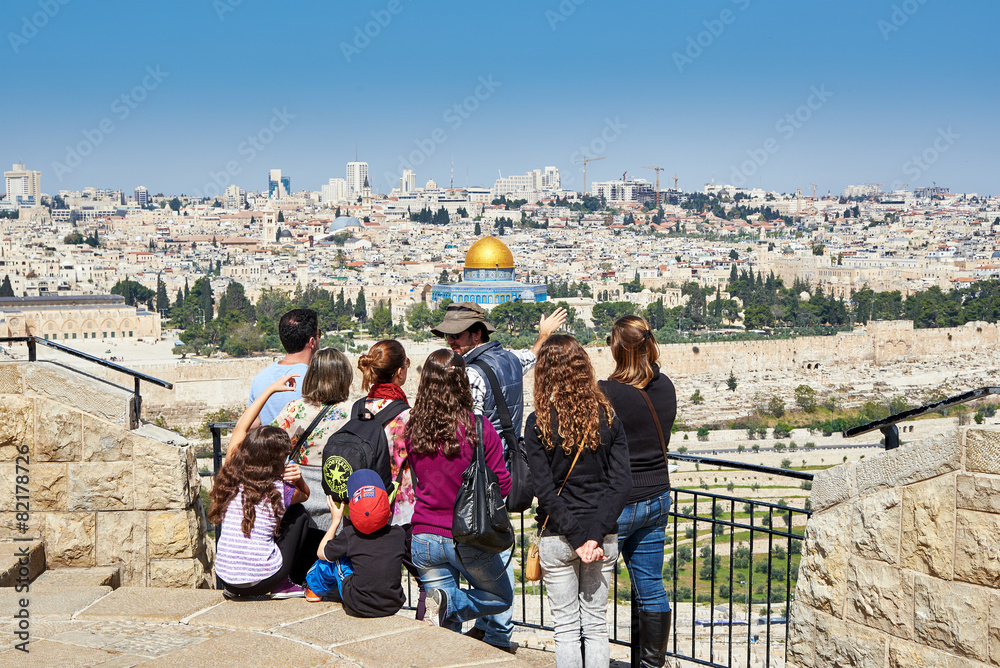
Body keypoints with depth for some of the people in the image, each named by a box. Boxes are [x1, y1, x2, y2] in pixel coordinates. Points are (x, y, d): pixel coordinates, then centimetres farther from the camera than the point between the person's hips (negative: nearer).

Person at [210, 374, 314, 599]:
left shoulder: (231, 478, -2)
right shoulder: (279, 491, -9)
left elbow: (241, 426, 13)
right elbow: (305, 494, 18)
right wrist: (298, 479, -1)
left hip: (226, 577, 4)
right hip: (263, 580, -4)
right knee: (299, 514, 16)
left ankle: (236, 589, 26)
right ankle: (285, 585, 19)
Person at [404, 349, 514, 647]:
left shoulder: (412, 428, -5)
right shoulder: (478, 427, -15)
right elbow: (503, 485, -7)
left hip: (424, 538, 4)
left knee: (446, 627, 19)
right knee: (502, 597, 20)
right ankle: (449, 604, -6)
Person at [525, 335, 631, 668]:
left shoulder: (538, 422, -9)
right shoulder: (607, 416, -3)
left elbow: (545, 490, -13)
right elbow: (621, 484, -8)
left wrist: (577, 537, -11)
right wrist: (594, 534, -11)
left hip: (557, 538, -2)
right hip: (604, 536, 2)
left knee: (566, 628, 8)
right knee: (596, 625, 12)